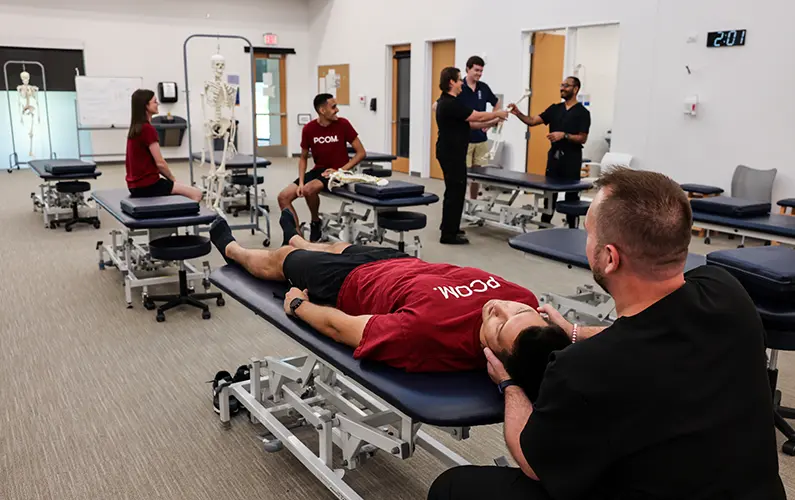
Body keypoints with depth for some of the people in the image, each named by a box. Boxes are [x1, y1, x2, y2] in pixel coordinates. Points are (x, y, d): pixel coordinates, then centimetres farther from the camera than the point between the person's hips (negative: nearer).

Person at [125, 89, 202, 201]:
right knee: (196, 193, -7)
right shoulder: (148, 129, -17)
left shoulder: (136, 128, 12)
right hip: (147, 185, -10)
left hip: (136, 183, 10)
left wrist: (170, 178, 13)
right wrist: (173, 179, 0)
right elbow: (160, 163, -16)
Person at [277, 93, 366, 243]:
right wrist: (301, 182, -6)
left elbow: (361, 153, -7)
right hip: (318, 170, 5)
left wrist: (340, 170, -16)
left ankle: (316, 222, -4)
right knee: (283, 197, -8)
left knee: (309, 189, -33)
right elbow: (303, 158, 8)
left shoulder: (343, 124, -11)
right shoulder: (309, 129, -4)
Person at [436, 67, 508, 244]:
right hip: (452, 154, -10)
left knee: (454, 191, 18)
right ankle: (448, 234, 0)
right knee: (455, 192, -5)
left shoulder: (447, 102, 12)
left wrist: (490, 123, 12)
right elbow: (477, 116, -16)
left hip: (451, 152, 10)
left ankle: (449, 227, 28)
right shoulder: (451, 104, -20)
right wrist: (497, 114, -1)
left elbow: (467, 123, 15)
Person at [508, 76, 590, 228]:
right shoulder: (554, 109, 9)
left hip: (571, 158, -5)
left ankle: (572, 229, 8)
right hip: (554, 156, 5)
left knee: (571, 195, 1)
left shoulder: (582, 112, -5)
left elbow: (583, 138, -9)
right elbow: (533, 121, 1)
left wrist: (564, 135, -21)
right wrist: (518, 113, -15)